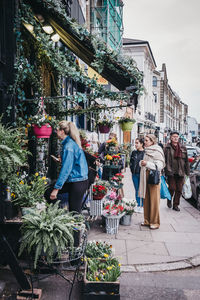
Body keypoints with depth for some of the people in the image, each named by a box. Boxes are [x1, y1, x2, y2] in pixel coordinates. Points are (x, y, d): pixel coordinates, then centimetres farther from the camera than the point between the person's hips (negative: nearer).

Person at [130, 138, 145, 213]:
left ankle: (142, 205, 15)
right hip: (135, 174, 5)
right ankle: (138, 205, 22)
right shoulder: (134, 152, 10)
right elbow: (131, 162, 19)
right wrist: (132, 169, 9)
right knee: (137, 190, 12)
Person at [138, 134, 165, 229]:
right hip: (145, 177, 8)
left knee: (154, 200, -3)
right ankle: (147, 220, 19)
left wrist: (147, 163, -20)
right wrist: (141, 163, 3)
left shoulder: (157, 151, -8)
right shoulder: (147, 151, 15)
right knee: (146, 199, 9)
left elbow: (159, 166, -14)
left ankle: (155, 222, 6)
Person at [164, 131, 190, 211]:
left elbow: (186, 161, 11)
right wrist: (165, 171, -7)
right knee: (172, 188, -3)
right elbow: (164, 160, -2)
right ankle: (169, 200, 26)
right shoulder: (167, 148, 0)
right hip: (171, 172, -3)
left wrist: (187, 172, 8)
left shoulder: (183, 148, 9)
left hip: (180, 172, 3)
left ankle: (175, 205, 20)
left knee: (179, 189, 5)